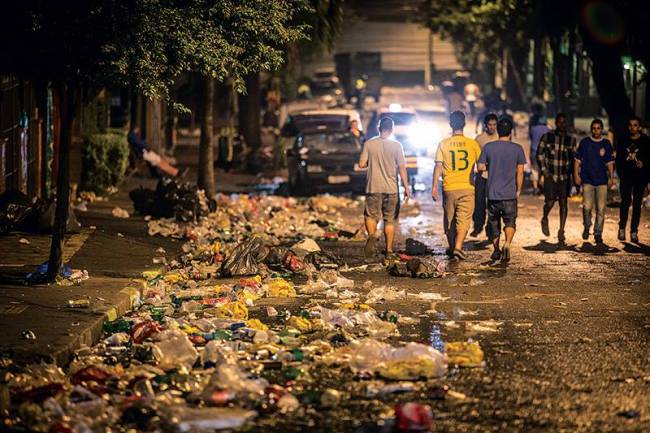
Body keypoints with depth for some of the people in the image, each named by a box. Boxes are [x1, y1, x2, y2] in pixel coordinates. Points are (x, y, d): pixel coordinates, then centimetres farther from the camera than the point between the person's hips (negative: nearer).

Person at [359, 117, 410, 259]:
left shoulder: (369, 144, -3)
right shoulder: (396, 146, -4)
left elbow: (361, 164, -5)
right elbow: (402, 168, -7)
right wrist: (406, 188, -3)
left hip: (373, 188, 0)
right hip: (391, 188, 0)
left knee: (371, 216, 11)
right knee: (390, 220, 10)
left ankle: (372, 235, -20)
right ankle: (389, 251, 10)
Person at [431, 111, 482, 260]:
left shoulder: (443, 144, -2)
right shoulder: (472, 144, -3)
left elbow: (438, 166, -4)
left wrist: (434, 186, 0)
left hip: (449, 188, 1)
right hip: (467, 188, -1)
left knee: (449, 220, 15)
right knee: (463, 220, -2)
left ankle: (452, 248, 26)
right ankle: (458, 247, -19)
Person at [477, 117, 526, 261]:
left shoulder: (488, 147, -1)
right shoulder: (517, 149, -3)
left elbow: (480, 167, 1)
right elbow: (520, 172, -3)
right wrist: (518, 191, 7)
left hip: (493, 193, 1)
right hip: (510, 194, -1)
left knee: (494, 221, 16)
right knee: (510, 221, 4)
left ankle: (496, 250, 22)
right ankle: (507, 243, -22)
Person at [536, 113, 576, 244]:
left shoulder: (571, 139, 5)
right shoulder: (547, 137, -1)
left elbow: (574, 158, 11)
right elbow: (540, 154, 3)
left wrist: (572, 173, 4)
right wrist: (544, 170, -4)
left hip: (565, 177, 2)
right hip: (550, 175, -2)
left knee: (564, 203, 0)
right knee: (550, 202, -8)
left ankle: (561, 232, 7)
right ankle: (545, 220, 25)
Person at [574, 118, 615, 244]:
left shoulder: (606, 144, 6)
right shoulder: (584, 142, 2)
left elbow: (610, 162, 12)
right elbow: (577, 160, 5)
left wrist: (611, 177, 5)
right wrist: (576, 175, -2)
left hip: (602, 181, 1)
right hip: (587, 180, -1)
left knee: (601, 209, -2)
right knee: (587, 207, -10)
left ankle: (598, 233, 7)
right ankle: (587, 227, 16)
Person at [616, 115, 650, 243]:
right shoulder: (623, 142, 8)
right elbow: (618, 159, 13)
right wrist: (621, 173, 5)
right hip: (626, 176, 1)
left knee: (637, 204, 0)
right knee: (625, 202, -2)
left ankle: (634, 232, 4)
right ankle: (622, 228, 11)